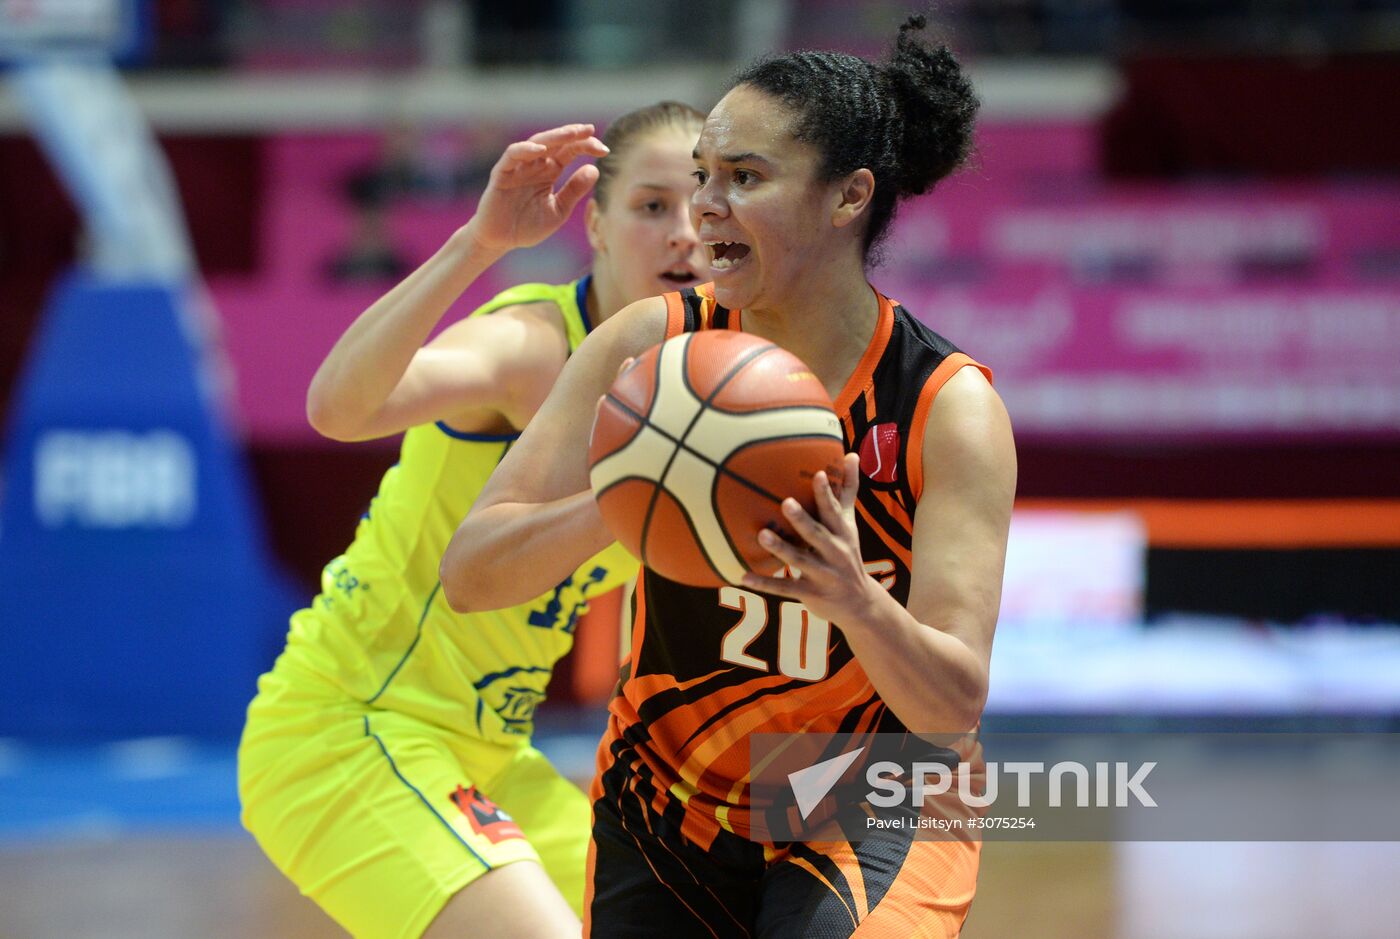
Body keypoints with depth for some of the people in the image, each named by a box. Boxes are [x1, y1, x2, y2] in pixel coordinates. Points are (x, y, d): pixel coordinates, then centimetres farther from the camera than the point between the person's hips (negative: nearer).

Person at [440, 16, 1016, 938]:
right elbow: (469, 573, -17)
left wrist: (858, 600, -44)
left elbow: (956, 706, -24)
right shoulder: (651, 349, -12)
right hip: (668, 816, 3)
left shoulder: (949, 405, -18)